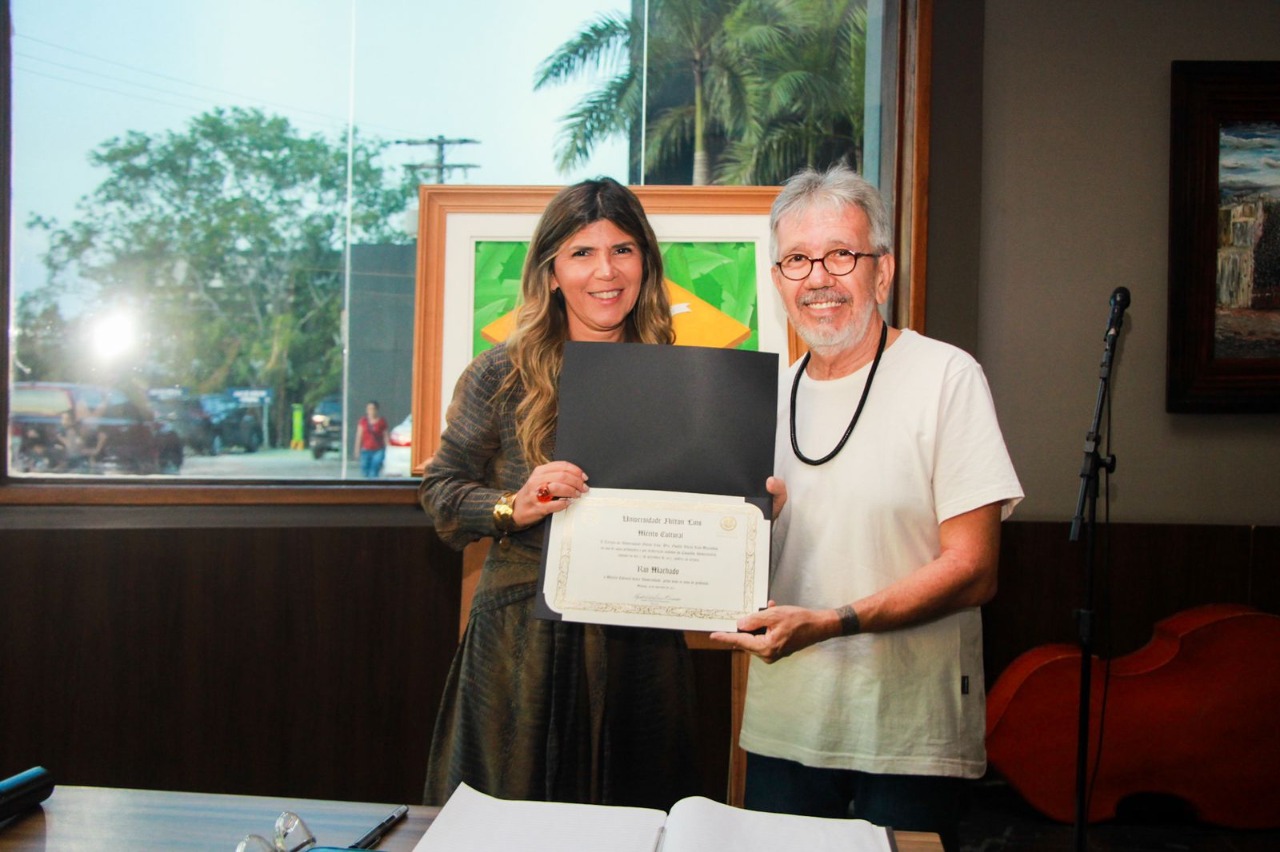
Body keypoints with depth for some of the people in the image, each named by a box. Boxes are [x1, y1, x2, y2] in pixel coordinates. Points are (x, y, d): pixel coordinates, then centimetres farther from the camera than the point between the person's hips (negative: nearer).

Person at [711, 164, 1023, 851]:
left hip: (909, 736, -5)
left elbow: (972, 571, -14)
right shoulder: (773, 395, 9)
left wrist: (827, 624, -23)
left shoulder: (946, 376, -9)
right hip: (781, 727, 5)